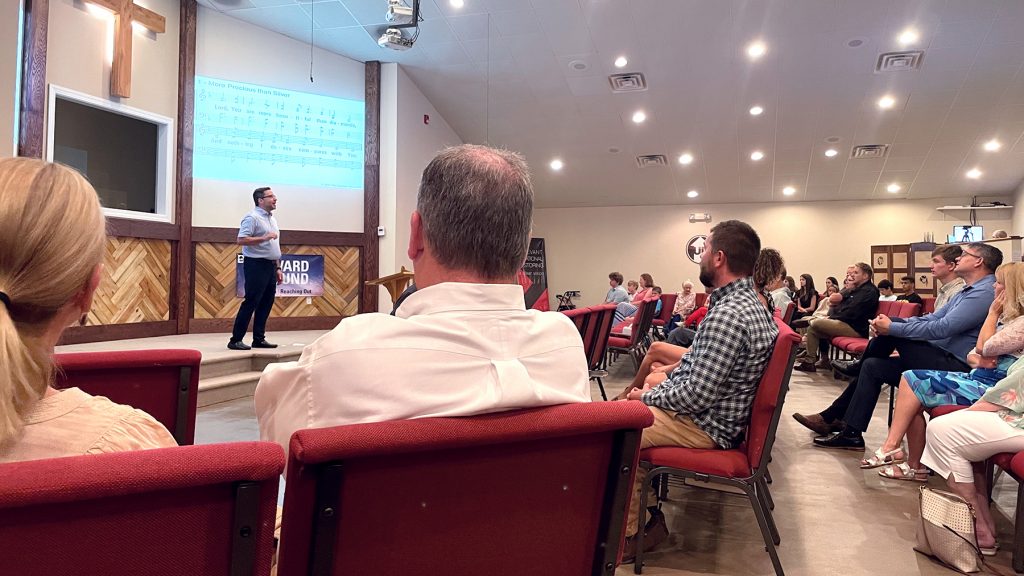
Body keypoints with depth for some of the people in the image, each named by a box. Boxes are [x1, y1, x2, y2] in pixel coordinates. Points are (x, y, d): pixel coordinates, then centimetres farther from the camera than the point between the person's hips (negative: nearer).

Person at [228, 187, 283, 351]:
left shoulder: (272, 218, 18)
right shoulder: (252, 217, -9)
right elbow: (241, 240, -19)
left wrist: (278, 268, 18)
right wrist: (264, 237, -22)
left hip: (270, 266, 9)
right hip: (256, 265, -9)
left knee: (266, 304, 9)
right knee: (250, 303, -8)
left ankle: (259, 339, 16)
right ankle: (235, 340, -2)